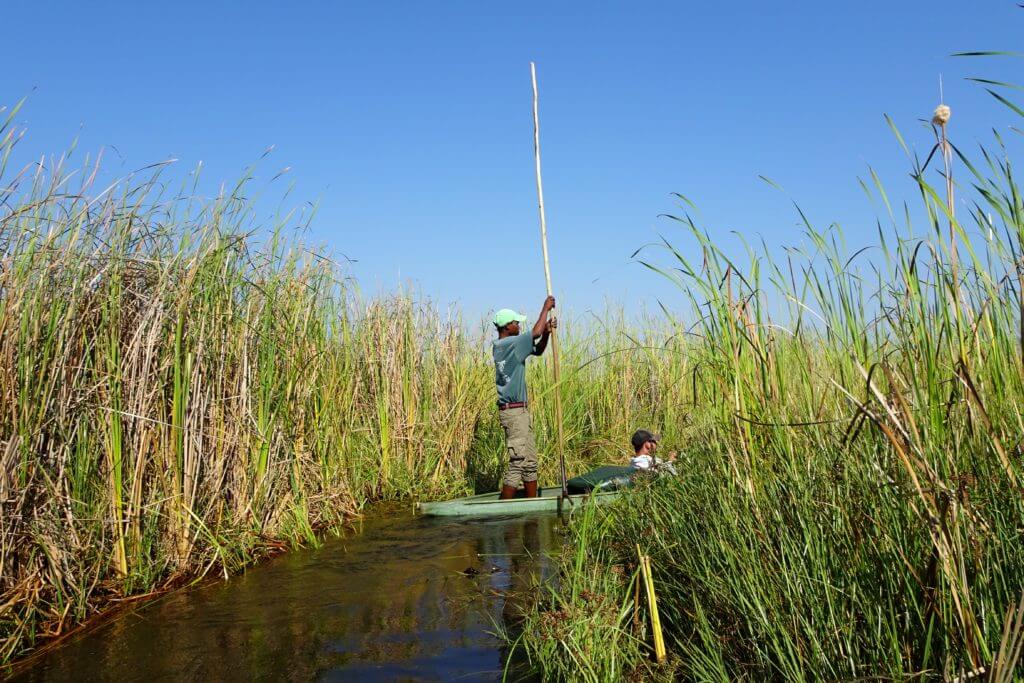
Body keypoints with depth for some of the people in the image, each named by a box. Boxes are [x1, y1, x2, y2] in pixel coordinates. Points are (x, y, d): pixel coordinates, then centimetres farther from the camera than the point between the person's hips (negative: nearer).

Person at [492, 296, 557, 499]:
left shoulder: (501, 346, 14)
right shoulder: (509, 344, -16)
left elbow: (537, 350, 18)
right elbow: (535, 332, -22)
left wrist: (547, 332, 0)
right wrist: (546, 307, -7)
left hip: (520, 411, 10)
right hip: (513, 412, -10)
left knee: (530, 462, 14)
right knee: (518, 462, -9)